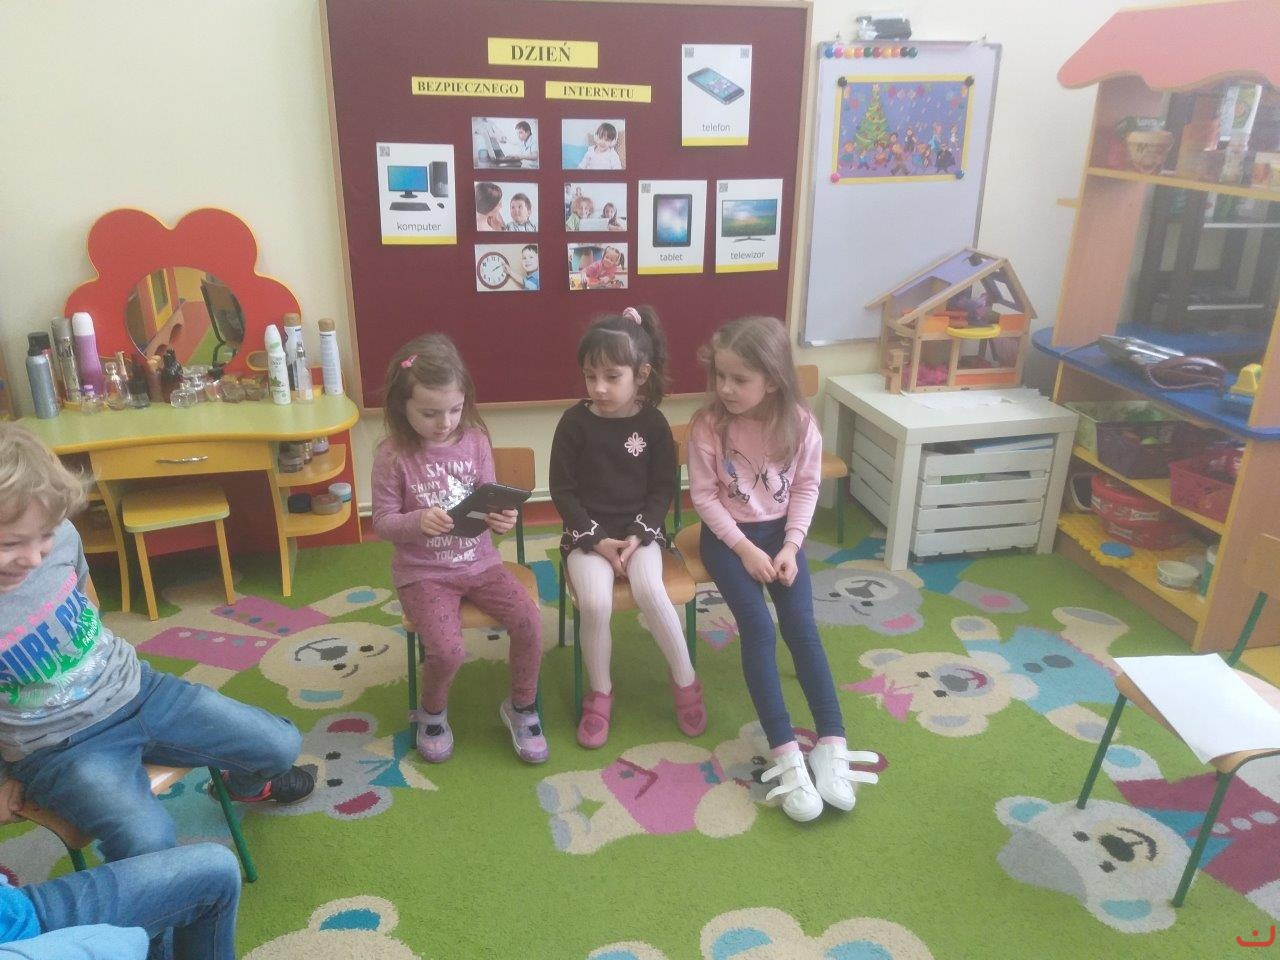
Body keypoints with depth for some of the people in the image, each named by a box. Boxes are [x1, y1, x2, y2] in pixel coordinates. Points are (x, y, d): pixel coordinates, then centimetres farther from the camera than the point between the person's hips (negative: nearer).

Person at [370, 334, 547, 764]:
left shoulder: (475, 440, -3)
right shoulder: (393, 455, -12)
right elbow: (382, 523, -7)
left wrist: (501, 518, -19)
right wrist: (419, 522, -28)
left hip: (479, 561, 3)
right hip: (423, 572, -3)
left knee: (529, 621, -17)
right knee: (447, 650, -23)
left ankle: (521, 707, 10)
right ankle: (432, 713, 13)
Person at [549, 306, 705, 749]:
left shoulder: (653, 423, -3)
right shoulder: (575, 422, -6)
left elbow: (664, 487, 1)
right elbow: (562, 489, -4)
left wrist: (639, 535, -13)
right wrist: (596, 539, -13)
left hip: (639, 529, 0)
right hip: (587, 531, 0)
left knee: (650, 592, -26)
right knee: (595, 603, -25)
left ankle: (685, 682, -3)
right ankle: (600, 693, -1)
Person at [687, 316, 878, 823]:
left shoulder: (800, 424, -9)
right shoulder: (708, 425, -14)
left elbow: (806, 488, 0)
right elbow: (704, 495, -10)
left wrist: (790, 546, -12)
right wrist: (744, 548, -17)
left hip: (780, 532, 2)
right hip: (728, 535, -2)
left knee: (801, 626, -13)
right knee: (758, 628, -20)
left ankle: (832, 744, -8)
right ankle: (786, 754, -17)